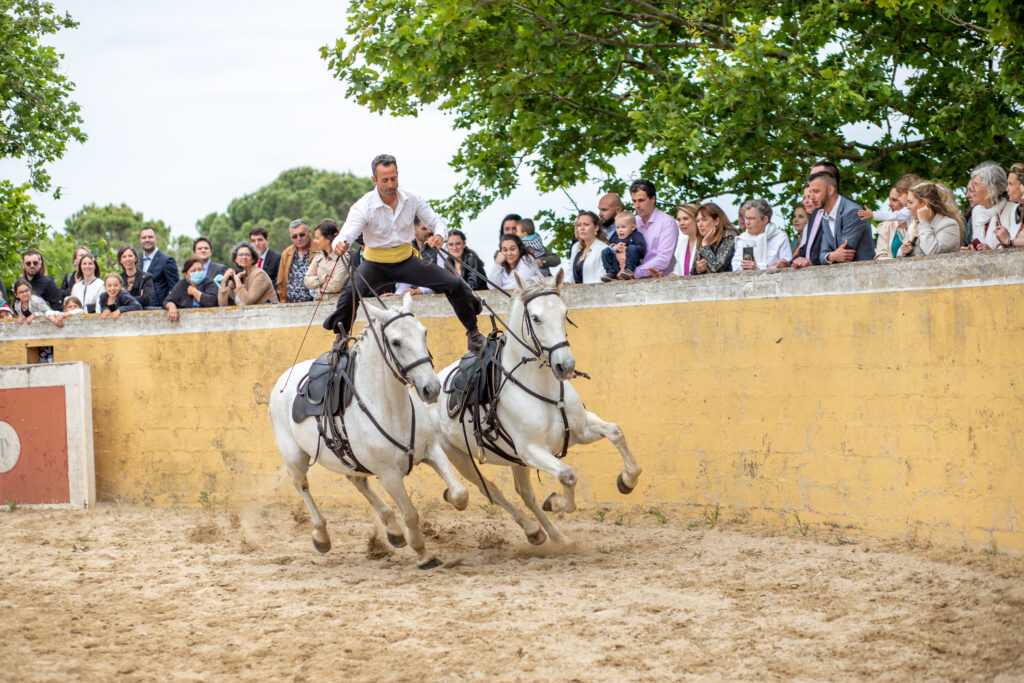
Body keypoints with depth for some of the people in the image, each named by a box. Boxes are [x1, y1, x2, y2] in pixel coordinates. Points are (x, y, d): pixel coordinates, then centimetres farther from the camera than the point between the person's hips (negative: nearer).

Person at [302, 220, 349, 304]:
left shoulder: (343, 257, -5)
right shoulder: (318, 255, 15)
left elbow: (335, 285, -12)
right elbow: (307, 282, 8)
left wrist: (316, 279, 2)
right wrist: (324, 278, -7)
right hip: (318, 303, 5)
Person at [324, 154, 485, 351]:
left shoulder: (411, 200, -8)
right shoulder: (363, 206, -19)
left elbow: (437, 221, 1)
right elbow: (346, 234, -31)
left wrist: (439, 235, -24)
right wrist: (339, 245, -57)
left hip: (406, 261, 3)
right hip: (375, 264, -3)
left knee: (455, 285, -7)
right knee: (351, 293, -32)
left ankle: (472, 331, 15)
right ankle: (340, 337, -8)